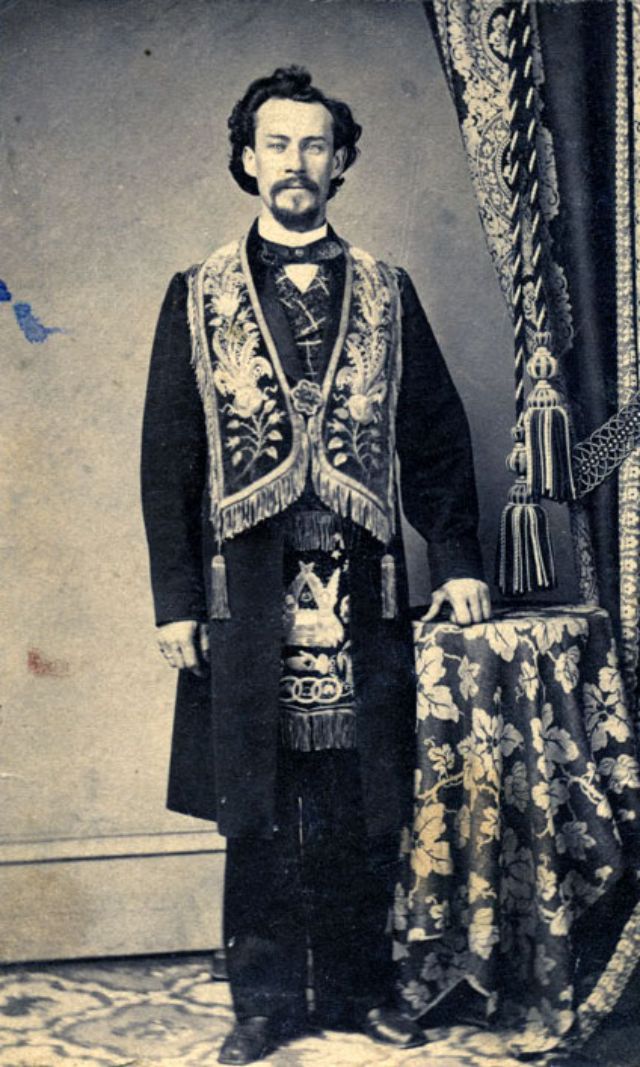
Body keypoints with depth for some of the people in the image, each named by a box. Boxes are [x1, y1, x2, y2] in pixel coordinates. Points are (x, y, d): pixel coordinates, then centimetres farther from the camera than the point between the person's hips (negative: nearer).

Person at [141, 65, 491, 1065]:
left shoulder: (385, 293, 11)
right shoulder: (199, 297, 8)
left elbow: (437, 436, 12)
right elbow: (168, 459, 5)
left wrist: (457, 561, 3)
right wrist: (175, 600, -2)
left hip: (362, 590, 1)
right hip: (248, 594, -1)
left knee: (364, 809, 5)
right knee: (258, 812, 4)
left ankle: (359, 987, 21)